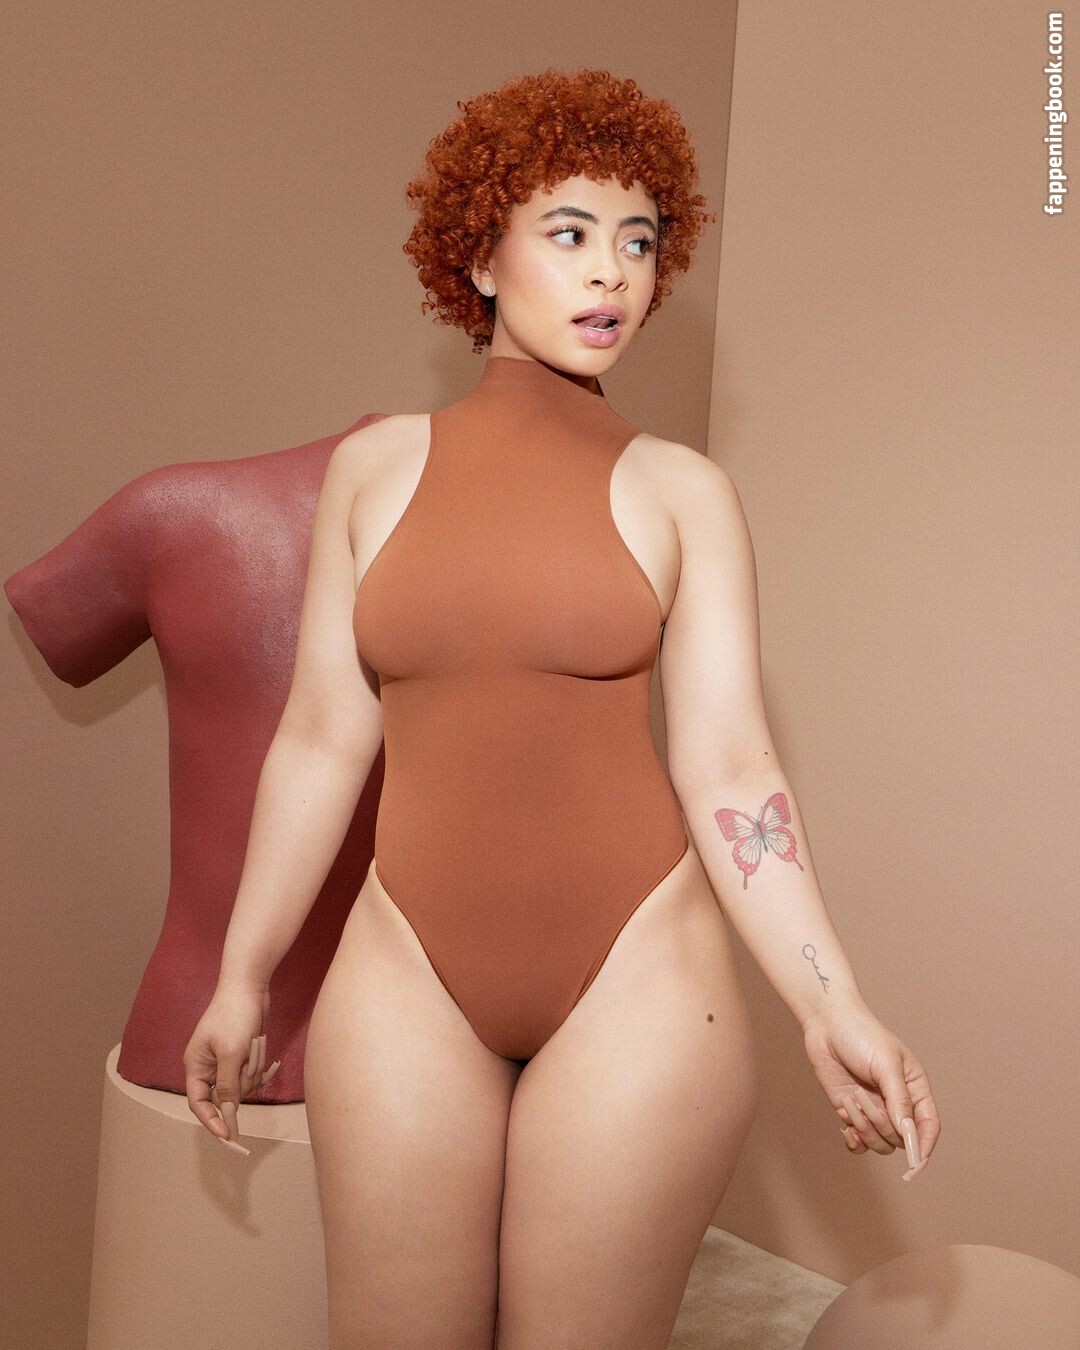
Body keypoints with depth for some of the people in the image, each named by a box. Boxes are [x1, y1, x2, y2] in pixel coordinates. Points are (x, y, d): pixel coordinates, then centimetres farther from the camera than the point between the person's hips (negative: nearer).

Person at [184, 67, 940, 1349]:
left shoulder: (680, 491, -1)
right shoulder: (375, 466, 3)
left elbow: (730, 769, -4)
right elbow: (322, 738, 5)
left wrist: (833, 1009, -14)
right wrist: (242, 977, 7)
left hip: (636, 979, -1)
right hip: (409, 977, 2)